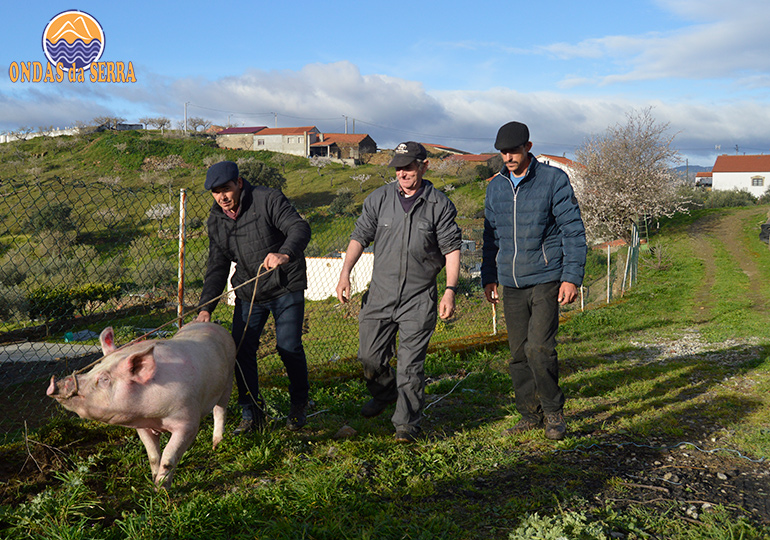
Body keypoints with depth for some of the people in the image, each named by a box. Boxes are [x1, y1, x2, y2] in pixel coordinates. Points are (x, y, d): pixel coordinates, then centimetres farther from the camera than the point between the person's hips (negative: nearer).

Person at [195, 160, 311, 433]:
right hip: (249, 292, 5)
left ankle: (299, 405, 20)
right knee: (241, 349, -1)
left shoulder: (268, 199, -14)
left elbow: (300, 228, -26)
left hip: (286, 287, -5)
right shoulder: (216, 220, 3)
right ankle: (251, 413, 14)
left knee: (289, 348, -5)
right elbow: (217, 267, 5)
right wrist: (206, 307, -7)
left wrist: (285, 253, -49)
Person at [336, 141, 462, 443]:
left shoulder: (439, 205, -2)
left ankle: (407, 423, 13)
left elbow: (452, 248, -1)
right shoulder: (379, 199, 3)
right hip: (380, 294, 3)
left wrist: (450, 290, -10)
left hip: (419, 298, -3)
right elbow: (360, 237, 7)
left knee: (410, 364, -3)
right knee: (369, 357, 10)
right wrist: (345, 273, -3)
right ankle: (385, 393, 41)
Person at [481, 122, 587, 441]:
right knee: (518, 354, 7)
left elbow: (573, 230, -5)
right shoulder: (495, 187, 10)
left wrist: (572, 276, -12)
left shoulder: (553, 180, -5)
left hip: (546, 279, -5)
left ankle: (554, 412, 7)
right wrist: (489, 277, 14)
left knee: (539, 349, -14)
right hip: (511, 284, 5)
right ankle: (530, 415, 21)